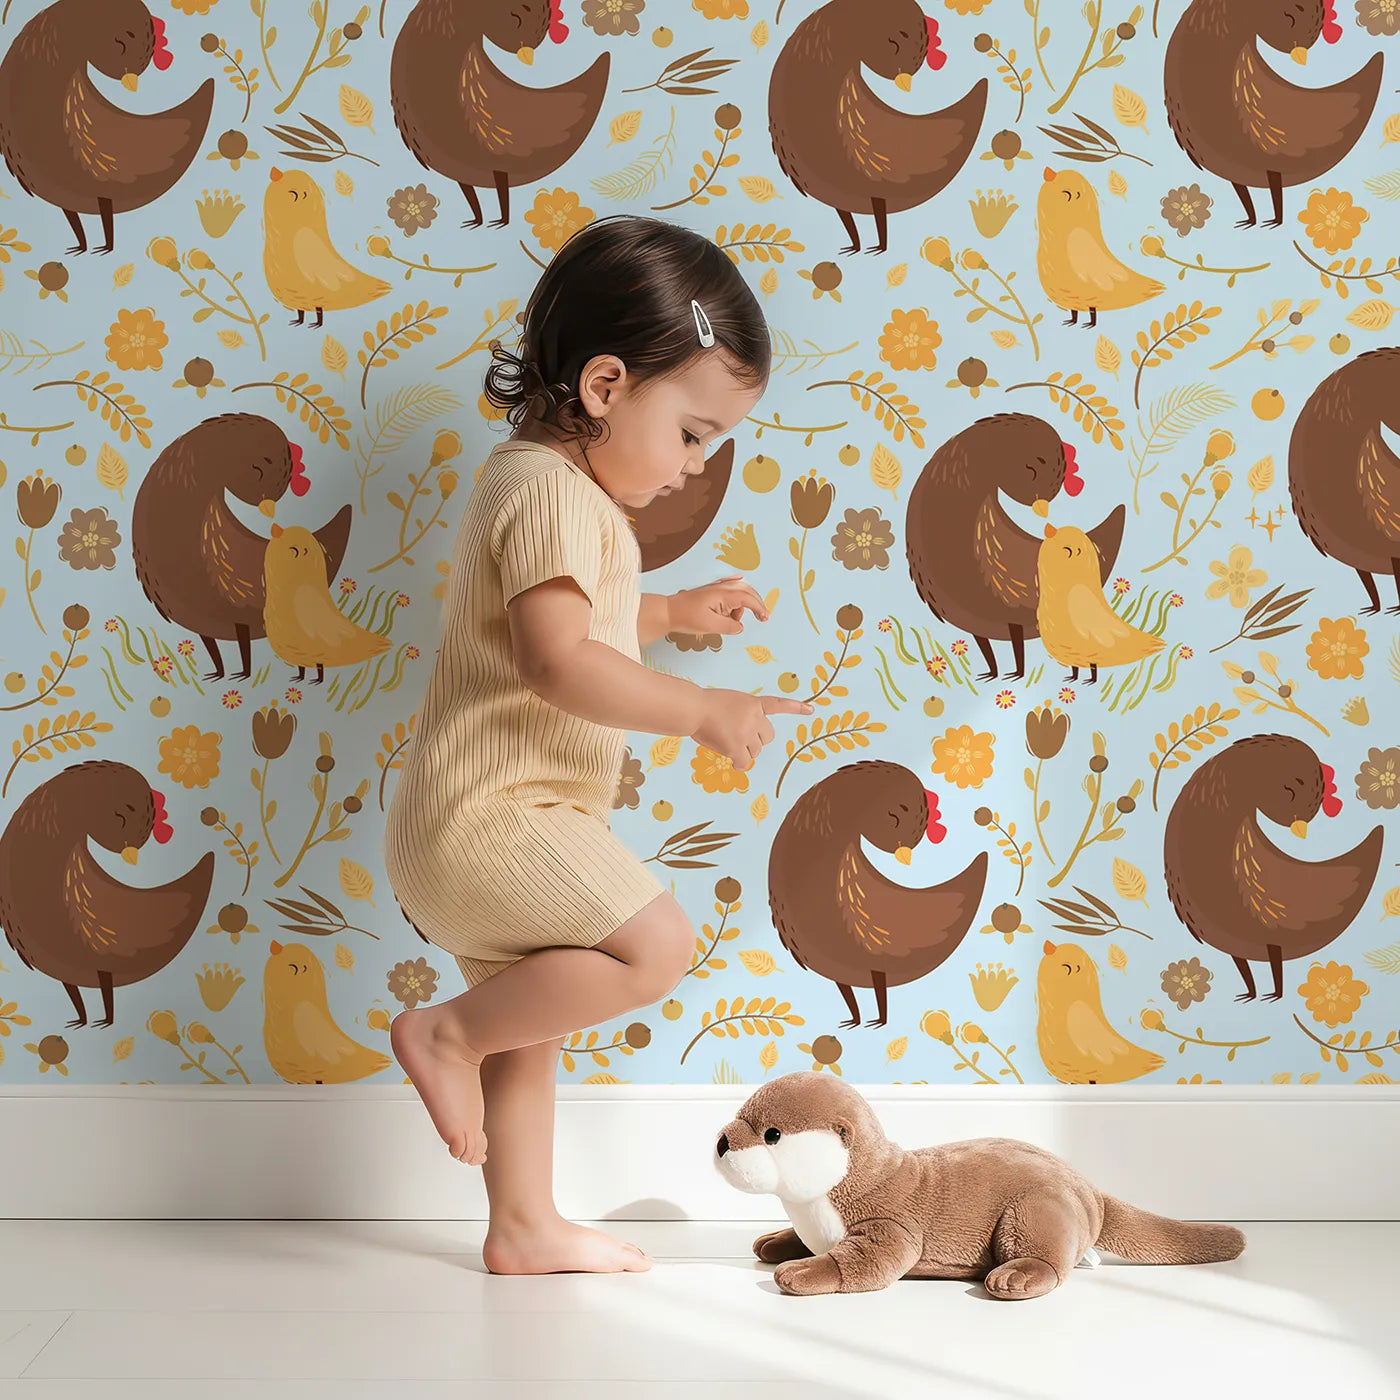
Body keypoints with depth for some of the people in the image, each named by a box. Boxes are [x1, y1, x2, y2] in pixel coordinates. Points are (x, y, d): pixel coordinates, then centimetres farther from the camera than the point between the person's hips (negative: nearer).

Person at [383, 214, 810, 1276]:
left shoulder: (559, 488, 17)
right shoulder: (548, 490, -17)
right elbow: (560, 661, -29)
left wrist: (671, 613, 23)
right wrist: (701, 711, -25)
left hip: (498, 820, 11)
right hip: (490, 816, -11)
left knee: (537, 1027, 17)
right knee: (656, 948, -19)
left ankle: (525, 1229, 28)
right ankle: (451, 1030, -6)